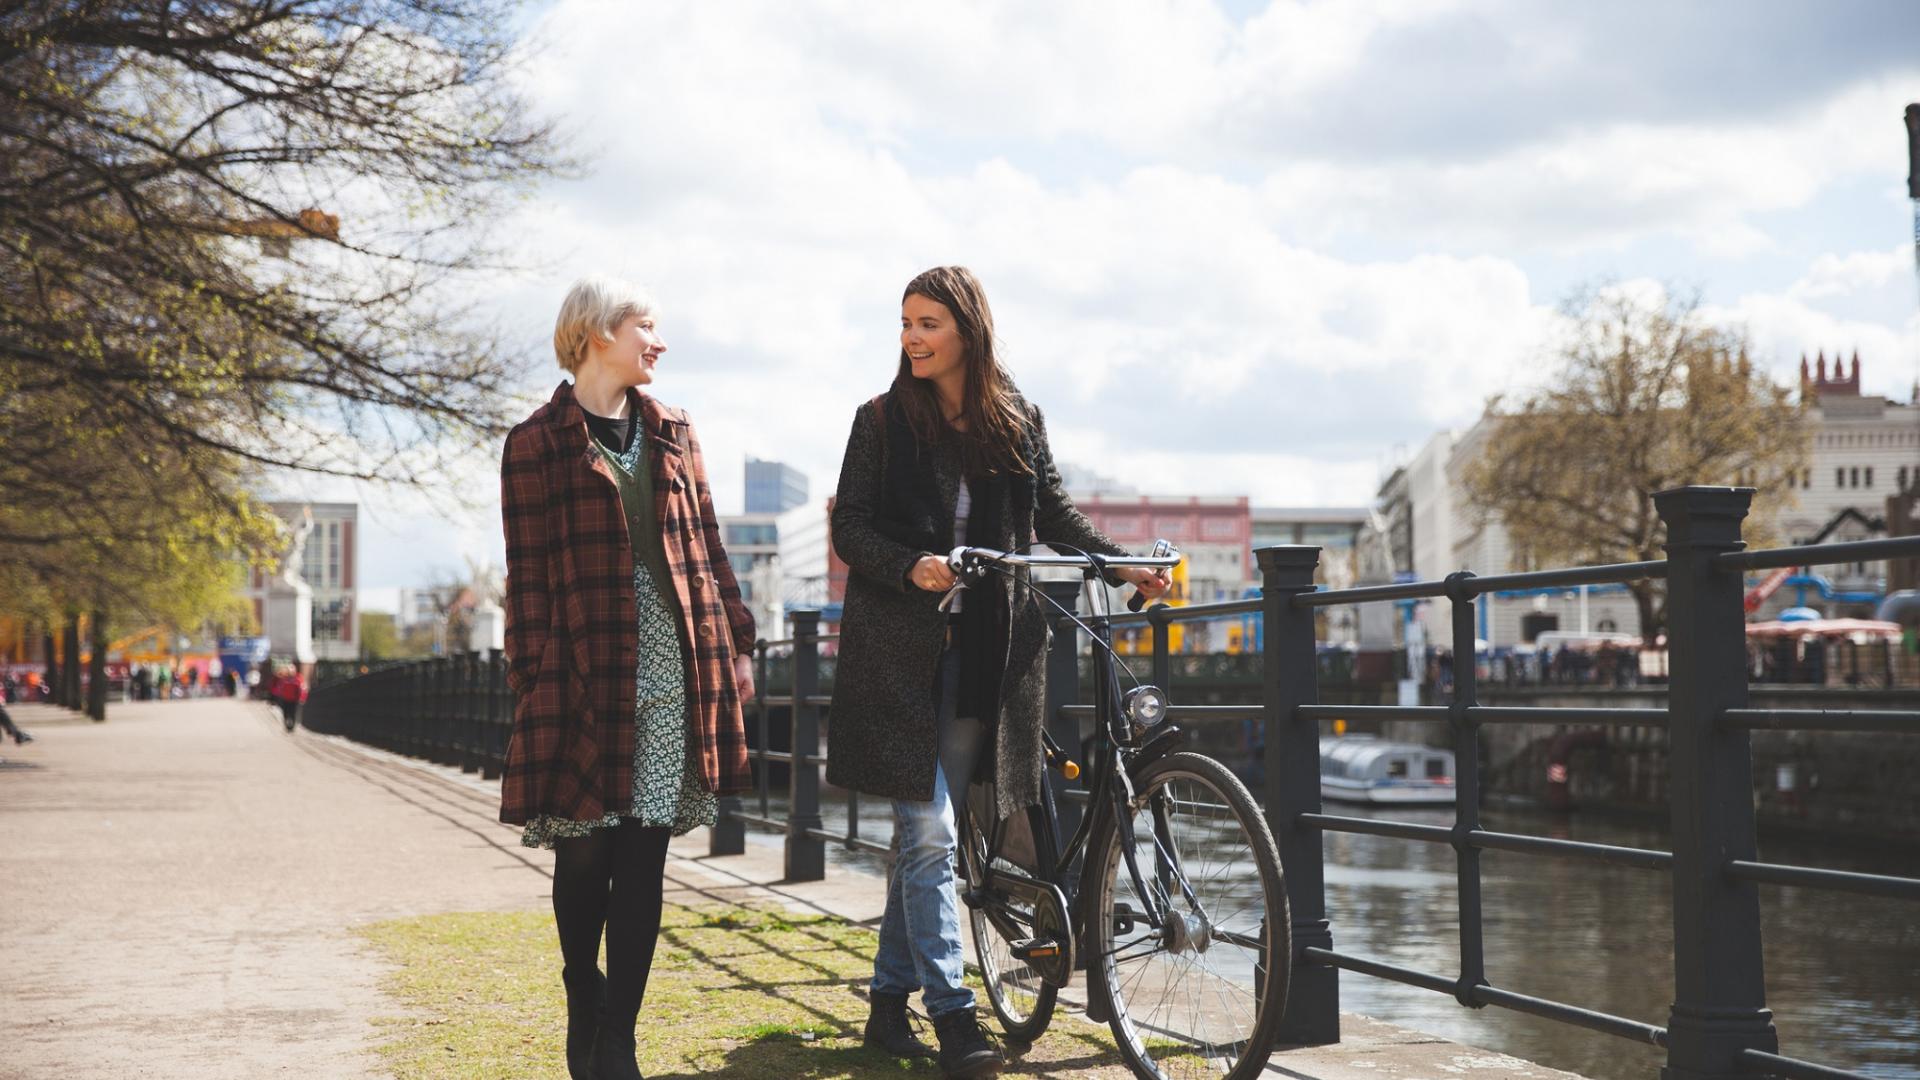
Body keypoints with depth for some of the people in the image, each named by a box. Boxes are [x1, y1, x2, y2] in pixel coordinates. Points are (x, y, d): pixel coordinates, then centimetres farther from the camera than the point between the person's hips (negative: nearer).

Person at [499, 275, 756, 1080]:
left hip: (676, 668, 4)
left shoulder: (672, 432, 15)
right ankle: (584, 1010, 23)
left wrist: (736, 643, 10)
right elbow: (528, 574, -2)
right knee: (584, 856, 4)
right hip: (586, 671, -4)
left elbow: (706, 546, 16)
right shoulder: (538, 442, 1)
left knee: (644, 858, 2)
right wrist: (533, 676, -7)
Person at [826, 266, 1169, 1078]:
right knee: (930, 832, -8)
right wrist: (910, 568, -19)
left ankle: (889, 1001, 20)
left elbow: (1053, 514, 15)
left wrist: (1121, 563, 1)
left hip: (982, 652, 3)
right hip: (901, 649, -3)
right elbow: (849, 528, -1)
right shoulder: (882, 420, 1)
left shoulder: (1018, 421, 9)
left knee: (921, 833, 9)